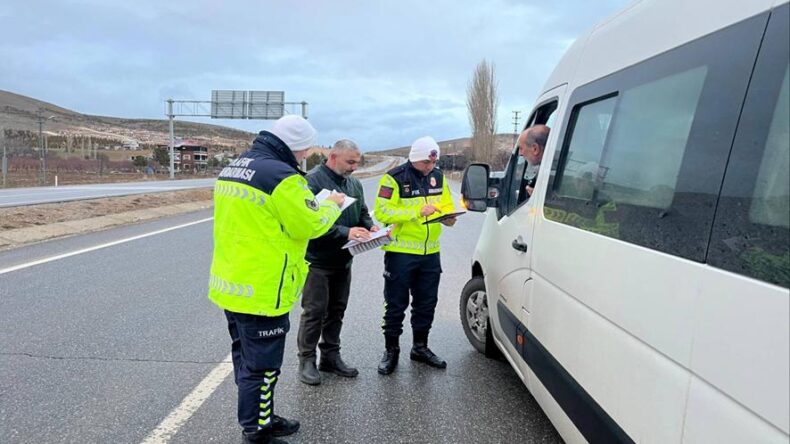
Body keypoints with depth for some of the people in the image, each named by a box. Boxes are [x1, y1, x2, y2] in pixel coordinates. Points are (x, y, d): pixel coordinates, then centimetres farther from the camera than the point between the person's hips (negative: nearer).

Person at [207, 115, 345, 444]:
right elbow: (310, 224, -16)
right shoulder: (281, 175, -21)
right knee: (261, 366, 5)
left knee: (246, 358, 21)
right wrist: (332, 205, 3)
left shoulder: (234, 167, 9)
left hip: (230, 283, 10)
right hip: (261, 290, -10)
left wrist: (310, 205, 12)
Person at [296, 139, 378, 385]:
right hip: (318, 260, -8)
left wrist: (370, 226, -5)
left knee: (336, 310, 15)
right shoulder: (313, 180, -16)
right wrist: (345, 232, -30)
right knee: (314, 311, 0)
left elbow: (363, 213, 18)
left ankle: (331, 356, 28)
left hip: (343, 260, 8)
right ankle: (307, 360, 14)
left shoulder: (354, 184, 10)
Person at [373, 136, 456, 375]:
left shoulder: (438, 177, 8)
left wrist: (448, 217, -9)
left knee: (426, 303, 15)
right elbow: (382, 212, -18)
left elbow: (447, 205, 15)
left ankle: (420, 347, 32)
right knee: (396, 304, 5)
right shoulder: (394, 178, -11)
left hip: (430, 252, 6)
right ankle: (391, 349, 21)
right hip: (400, 253, -5)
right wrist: (418, 212, -24)